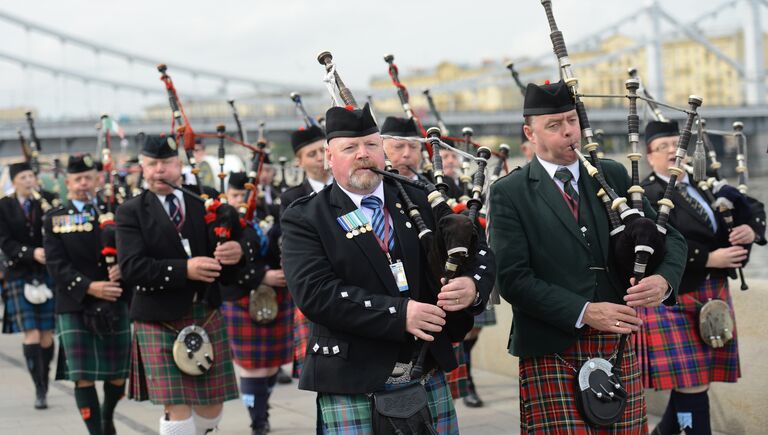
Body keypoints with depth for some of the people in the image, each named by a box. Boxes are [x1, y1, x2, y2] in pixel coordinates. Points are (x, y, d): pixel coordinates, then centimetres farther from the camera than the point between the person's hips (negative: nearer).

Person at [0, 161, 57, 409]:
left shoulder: (47, 202, 6)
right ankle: (40, 390, -4)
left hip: (48, 276, 2)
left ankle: (43, 384, 19)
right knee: (32, 337, -10)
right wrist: (31, 253, -20)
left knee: (47, 337, 3)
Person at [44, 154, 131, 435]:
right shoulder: (55, 220, 5)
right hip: (75, 307, -2)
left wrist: (121, 267, -19)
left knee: (118, 374, 8)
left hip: (115, 303, 2)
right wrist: (89, 287, -17)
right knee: (83, 377, -6)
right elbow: (56, 264, -4)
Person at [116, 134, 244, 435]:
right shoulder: (132, 212, 1)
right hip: (159, 322, -4)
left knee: (211, 411, 9)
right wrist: (184, 269, -25)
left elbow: (225, 274, 7)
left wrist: (234, 255, -17)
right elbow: (131, 268, -14)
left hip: (206, 317, 4)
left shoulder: (203, 207, 10)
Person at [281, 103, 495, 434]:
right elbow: (315, 292, -15)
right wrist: (399, 313, -21)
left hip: (429, 377, 4)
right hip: (352, 386, -3)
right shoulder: (304, 220, -2)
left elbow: (479, 254, 12)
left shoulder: (419, 202, 10)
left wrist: (473, 285, -13)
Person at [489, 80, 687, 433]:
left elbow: (670, 238, 12)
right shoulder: (509, 193, -2)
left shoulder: (613, 176, 11)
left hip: (618, 343, 4)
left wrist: (664, 279, -11)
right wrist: (584, 312, -18)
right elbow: (512, 278, -10)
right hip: (551, 351, -4)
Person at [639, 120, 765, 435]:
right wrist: (709, 258, -23)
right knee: (691, 380, -7)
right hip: (672, 298, -7)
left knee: (700, 373, 13)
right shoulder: (646, 196, -9)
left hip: (712, 292, 7)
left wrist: (749, 229, -10)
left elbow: (747, 209, 14)